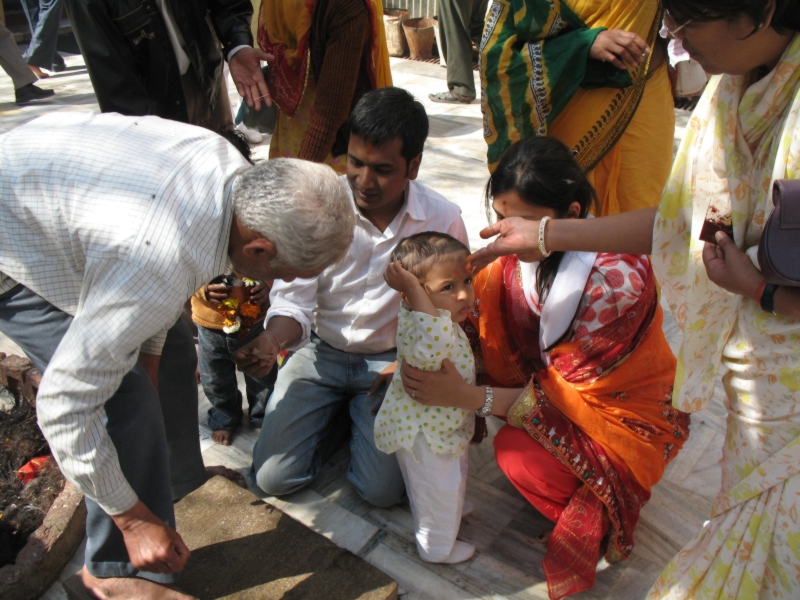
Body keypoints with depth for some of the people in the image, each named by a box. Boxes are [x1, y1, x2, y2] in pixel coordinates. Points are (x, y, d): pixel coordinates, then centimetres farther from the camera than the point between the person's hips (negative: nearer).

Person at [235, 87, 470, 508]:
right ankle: (341, 413, 21)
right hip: (322, 351, 1)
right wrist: (272, 339, -34)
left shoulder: (443, 219, -14)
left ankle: (359, 413, 19)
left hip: (394, 359, 0)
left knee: (382, 490, -12)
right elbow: (294, 299, -12)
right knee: (273, 477, -6)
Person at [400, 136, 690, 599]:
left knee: (518, 452, -29)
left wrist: (468, 396, -35)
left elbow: (567, 391, -26)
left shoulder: (616, 279, -31)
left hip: (627, 414, -7)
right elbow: (480, 328, -5)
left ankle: (596, 521, 5)